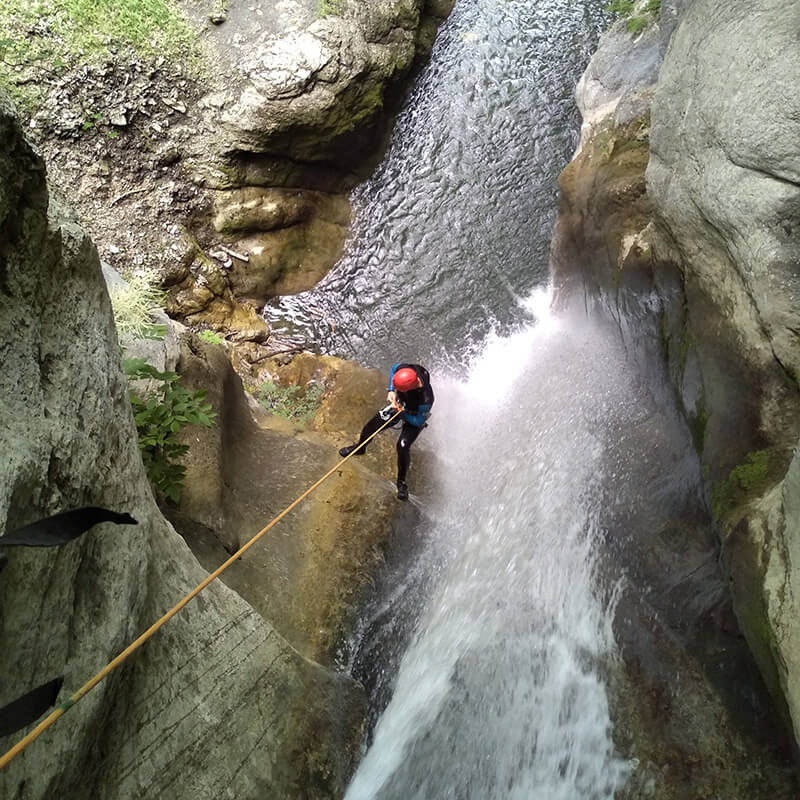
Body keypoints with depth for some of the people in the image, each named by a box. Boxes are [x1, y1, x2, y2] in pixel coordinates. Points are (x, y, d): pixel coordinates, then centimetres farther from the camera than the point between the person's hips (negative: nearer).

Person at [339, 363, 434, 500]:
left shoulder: (426, 399, -44)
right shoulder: (409, 369, -34)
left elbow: (418, 421, -27)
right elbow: (394, 368, -8)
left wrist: (401, 411, -31)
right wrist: (391, 391, -18)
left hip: (415, 418, -5)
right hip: (400, 404, 5)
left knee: (403, 446, -20)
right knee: (372, 425, 10)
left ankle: (402, 482, 7)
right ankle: (359, 447, 46)